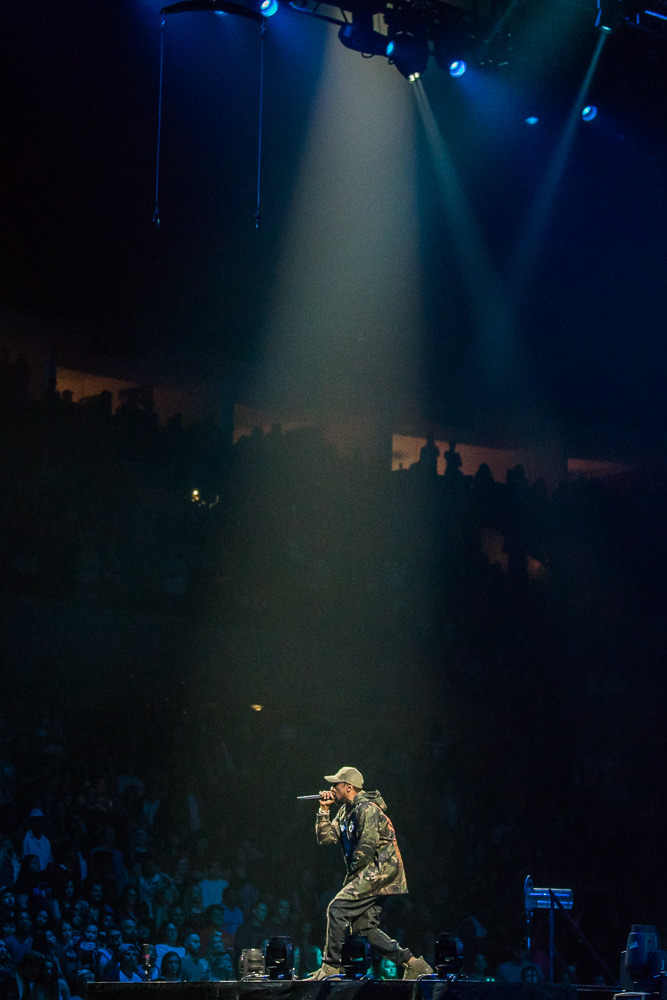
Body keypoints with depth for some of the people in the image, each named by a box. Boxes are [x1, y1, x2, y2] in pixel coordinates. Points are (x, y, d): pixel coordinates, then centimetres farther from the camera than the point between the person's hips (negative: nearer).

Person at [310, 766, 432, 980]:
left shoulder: (366, 808, -13)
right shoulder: (345, 811, 17)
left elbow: (367, 846, -19)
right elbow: (325, 837, 13)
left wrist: (351, 873, -10)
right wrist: (323, 810, 4)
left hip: (380, 869, -10)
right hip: (371, 875, 10)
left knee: (337, 909, -16)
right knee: (364, 927, 4)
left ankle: (330, 968, -14)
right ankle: (412, 964, 6)